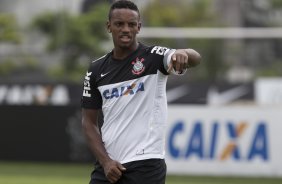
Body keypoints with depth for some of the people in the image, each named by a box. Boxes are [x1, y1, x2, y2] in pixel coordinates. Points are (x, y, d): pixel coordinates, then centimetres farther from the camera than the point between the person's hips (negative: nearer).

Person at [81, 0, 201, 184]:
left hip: (146, 166, -4)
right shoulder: (97, 70, 8)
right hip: (107, 165, 4)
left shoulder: (153, 57, -5)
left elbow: (195, 58, -24)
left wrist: (183, 53, -49)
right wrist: (105, 161, -3)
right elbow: (89, 122, 11)